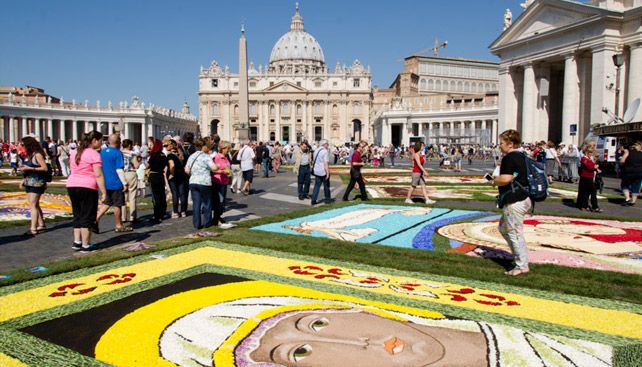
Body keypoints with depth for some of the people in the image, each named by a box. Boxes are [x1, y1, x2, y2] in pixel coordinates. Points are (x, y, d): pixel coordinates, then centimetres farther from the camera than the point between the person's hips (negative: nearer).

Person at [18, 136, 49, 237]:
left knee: (33, 205, -11)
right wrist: (24, 180, 16)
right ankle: (41, 225, 19)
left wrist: (29, 168, -21)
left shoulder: (38, 154, -11)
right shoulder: (29, 155, 14)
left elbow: (45, 168, -18)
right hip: (29, 182, 9)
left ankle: (33, 229, -12)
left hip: (36, 182, -9)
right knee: (35, 205, 11)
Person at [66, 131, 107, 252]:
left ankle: (77, 242, 14)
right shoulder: (94, 154, -11)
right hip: (88, 187, -7)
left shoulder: (74, 152, 14)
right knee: (87, 217, 0)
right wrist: (104, 192, -14)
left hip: (71, 185, 8)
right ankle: (85, 244, 3)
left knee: (77, 215, 15)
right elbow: (98, 175, -15)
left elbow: (72, 170, 20)